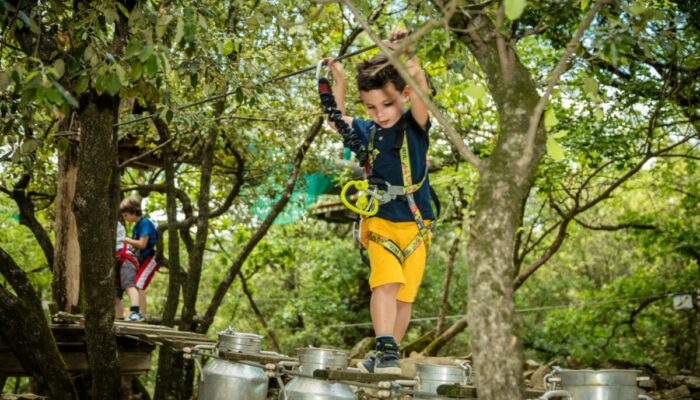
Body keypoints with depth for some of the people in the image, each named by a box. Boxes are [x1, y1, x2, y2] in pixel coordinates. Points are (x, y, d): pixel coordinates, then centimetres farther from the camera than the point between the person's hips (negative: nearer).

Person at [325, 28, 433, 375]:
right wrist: (338, 80, 10)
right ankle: (385, 351, -23)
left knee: (405, 294, 3)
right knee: (386, 281, -20)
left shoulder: (415, 125, -8)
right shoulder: (367, 132, 2)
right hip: (380, 221, 1)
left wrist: (407, 57, -43)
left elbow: (421, 91, -28)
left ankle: (386, 355, 15)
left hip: (415, 225, -1)